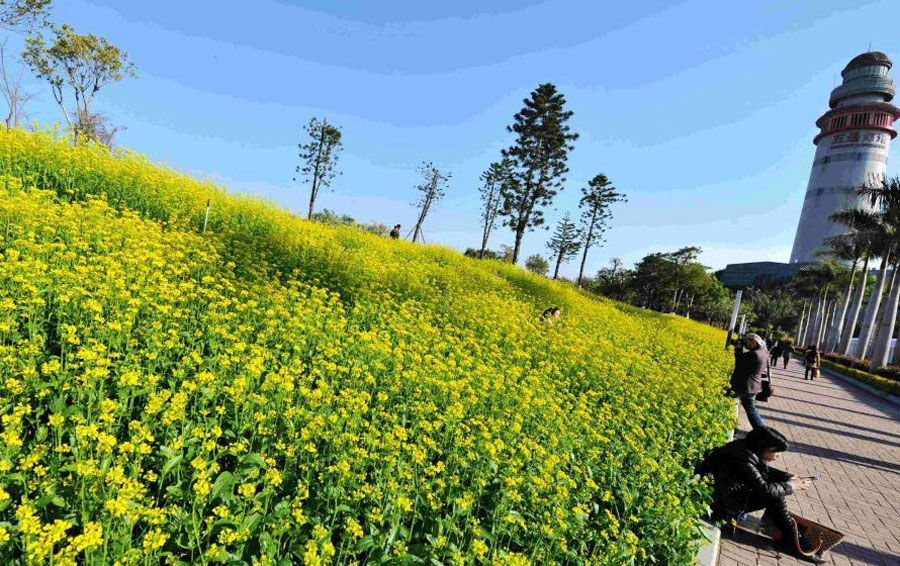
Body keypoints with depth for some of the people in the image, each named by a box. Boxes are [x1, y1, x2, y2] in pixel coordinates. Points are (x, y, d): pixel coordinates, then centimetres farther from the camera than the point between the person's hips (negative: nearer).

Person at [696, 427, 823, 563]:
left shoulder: (749, 449, -1)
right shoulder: (744, 459, -27)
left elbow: (766, 471, 15)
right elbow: (765, 489, -23)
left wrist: (789, 477, 0)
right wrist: (791, 486, -10)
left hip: (734, 491, 10)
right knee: (774, 496, -15)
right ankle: (794, 543, 0)